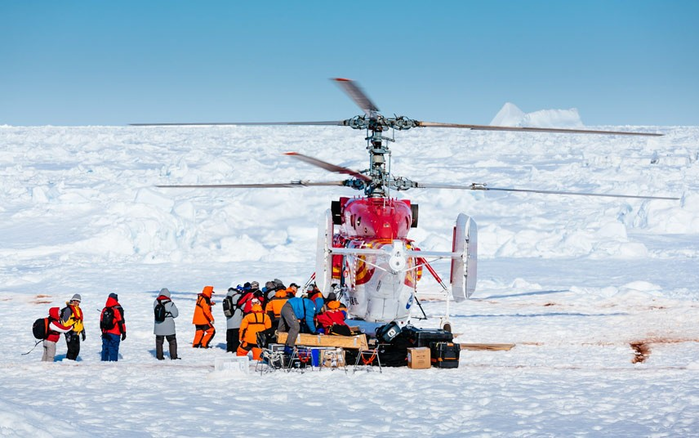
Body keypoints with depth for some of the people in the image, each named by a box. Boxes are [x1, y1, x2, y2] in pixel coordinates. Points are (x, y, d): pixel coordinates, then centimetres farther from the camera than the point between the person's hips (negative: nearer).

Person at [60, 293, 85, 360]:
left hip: (76, 333, 9)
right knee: (71, 349, -12)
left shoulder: (79, 310, 18)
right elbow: (65, 322, -15)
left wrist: (83, 332, 25)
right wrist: (67, 334, -21)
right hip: (70, 333, -9)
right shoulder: (68, 309, -9)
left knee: (77, 350, 10)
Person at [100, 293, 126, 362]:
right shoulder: (117, 310, -8)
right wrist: (123, 332, -4)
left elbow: (101, 322, 15)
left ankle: (104, 360, 13)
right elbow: (121, 322, -9)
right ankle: (112, 360, -9)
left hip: (105, 333, 5)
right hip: (115, 333, -5)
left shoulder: (104, 310, 9)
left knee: (105, 348, 11)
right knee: (113, 348, -5)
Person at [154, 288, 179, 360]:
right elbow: (175, 314, -8)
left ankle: (159, 356, 16)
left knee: (159, 341, 15)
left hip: (158, 326, 3)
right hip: (169, 327, -3)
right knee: (172, 341, 11)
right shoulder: (169, 303, -17)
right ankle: (173, 356, 10)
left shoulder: (156, 302, -5)